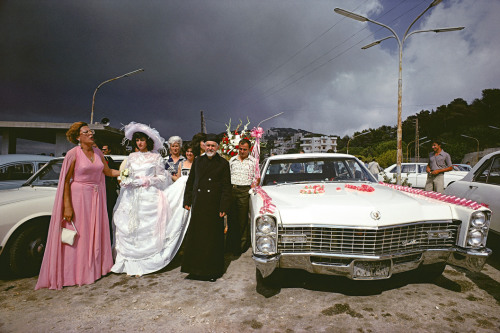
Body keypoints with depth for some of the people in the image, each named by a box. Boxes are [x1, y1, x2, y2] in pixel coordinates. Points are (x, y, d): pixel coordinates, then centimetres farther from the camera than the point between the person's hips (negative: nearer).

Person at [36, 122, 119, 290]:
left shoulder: (98, 152, 6)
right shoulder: (73, 154, -10)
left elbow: (108, 171, 15)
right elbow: (66, 181, -11)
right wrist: (67, 206, -15)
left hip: (96, 197, 6)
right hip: (78, 196, -5)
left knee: (95, 234, 13)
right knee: (77, 236, 3)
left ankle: (94, 268, 28)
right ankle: (76, 274, 17)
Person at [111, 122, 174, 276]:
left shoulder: (156, 157, 5)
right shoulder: (132, 157, 16)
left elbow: (162, 178, 3)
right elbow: (125, 176, 18)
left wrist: (146, 181, -9)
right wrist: (127, 182, -3)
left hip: (149, 197, -4)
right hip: (131, 197, 4)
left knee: (147, 229, -7)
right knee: (128, 228, 0)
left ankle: (144, 263, 2)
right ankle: (130, 262, 9)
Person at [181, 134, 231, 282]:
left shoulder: (223, 163, 0)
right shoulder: (197, 161, 10)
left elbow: (226, 187, -3)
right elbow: (190, 182, 13)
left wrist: (224, 208, -10)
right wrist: (187, 201, 6)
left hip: (214, 206, -3)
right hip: (198, 205, 3)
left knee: (213, 237, 5)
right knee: (195, 236, 8)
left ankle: (213, 270, 18)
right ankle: (195, 269, 23)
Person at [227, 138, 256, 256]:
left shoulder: (253, 161, 6)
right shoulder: (232, 160, 15)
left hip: (244, 190, -3)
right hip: (231, 189, 3)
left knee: (243, 219, -1)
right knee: (231, 217, 7)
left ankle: (242, 245, 9)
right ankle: (230, 245, 18)